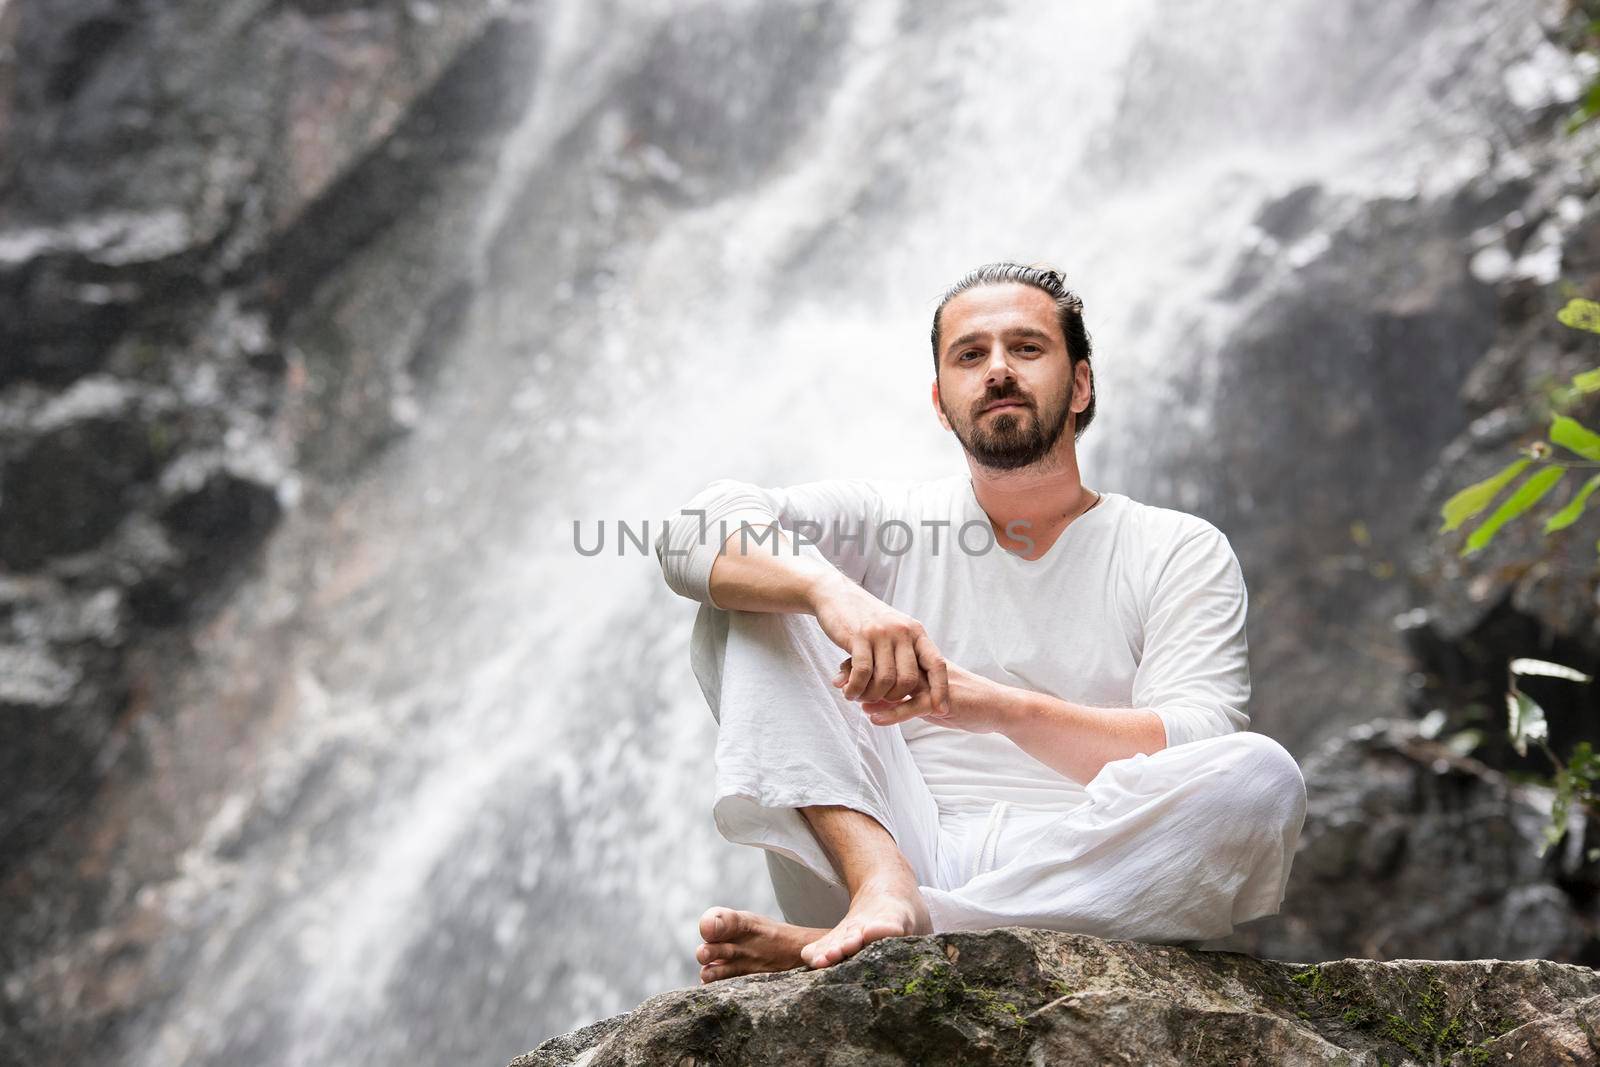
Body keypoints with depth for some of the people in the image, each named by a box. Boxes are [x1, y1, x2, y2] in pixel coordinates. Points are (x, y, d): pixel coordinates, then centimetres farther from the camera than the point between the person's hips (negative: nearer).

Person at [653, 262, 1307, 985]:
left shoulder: (1180, 552, 10)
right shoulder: (881, 519, 14)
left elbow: (1194, 749, -6)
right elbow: (697, 534, -4)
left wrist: (1002, 706, -22)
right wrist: (831, 592, -26)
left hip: (1075, 888, 0)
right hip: (900, 840, 1)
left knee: (1262, 778, -29)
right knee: (752, 593, -5)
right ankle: (882, 885, -30)